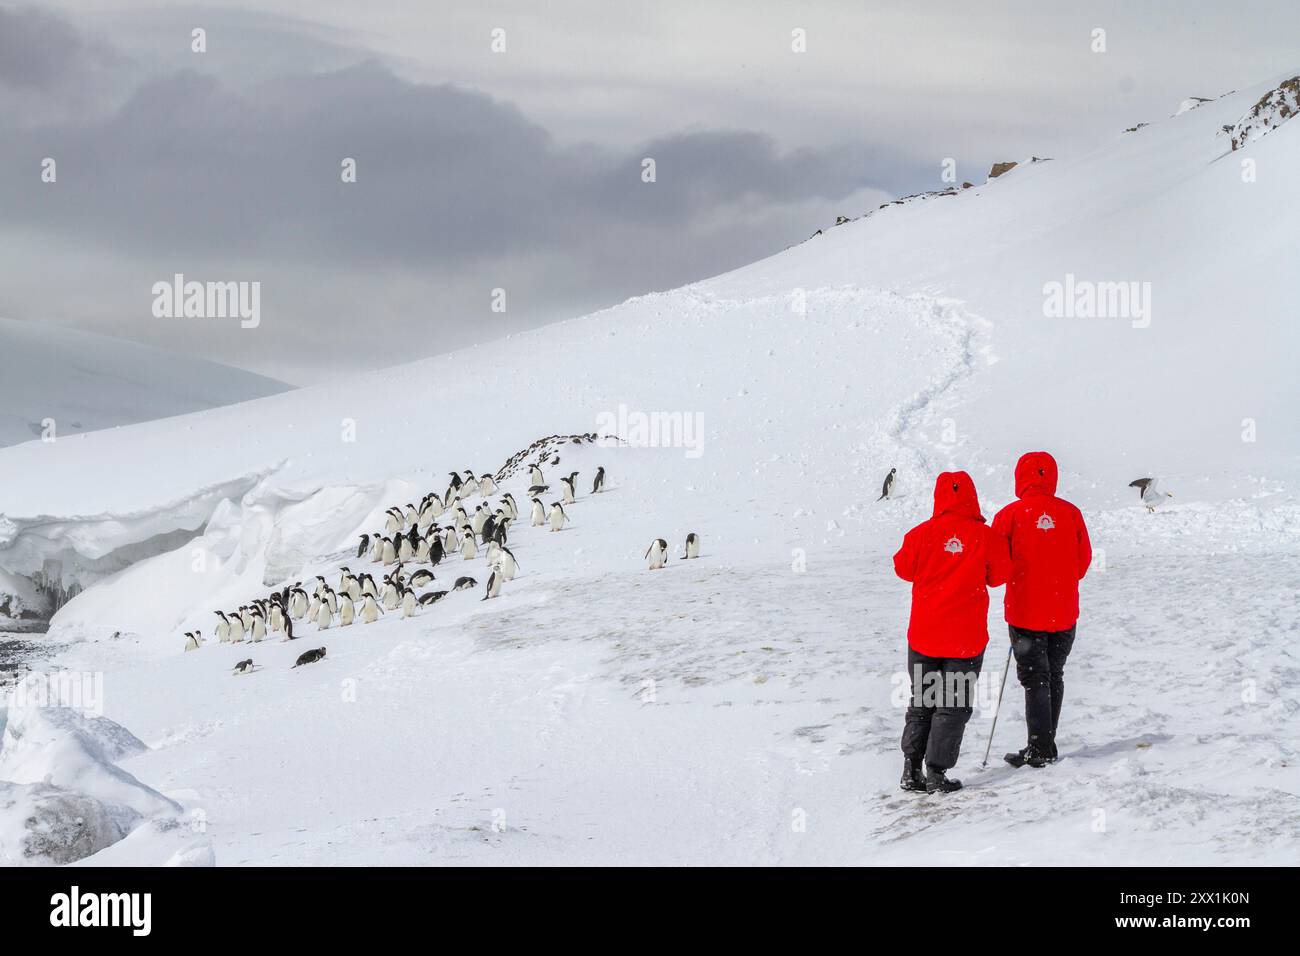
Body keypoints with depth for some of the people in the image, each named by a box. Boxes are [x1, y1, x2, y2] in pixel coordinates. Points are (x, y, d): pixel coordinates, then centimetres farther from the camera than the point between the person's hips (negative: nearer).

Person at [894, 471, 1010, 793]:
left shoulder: (923, 533, -9)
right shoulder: (986, 537, -10)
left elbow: (904, 568, 4)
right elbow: (998, 575, 1)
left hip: (924, 633, 2)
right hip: (967, 636, -1)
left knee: (921, 702, 15)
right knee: (953, 706, 8)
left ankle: (911, 769, 10)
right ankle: (937, 772, 4)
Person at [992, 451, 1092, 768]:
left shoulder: (1010, 515, -11)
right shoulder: (1070, 513, -3)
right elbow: (1084, 560, 6)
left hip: (1026, 611, -3)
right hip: (1064, 611, 3)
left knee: (1035, 679, 2)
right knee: (1055, 676, 15)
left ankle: (1039, 749, -1)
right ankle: (1047, 745, 21)